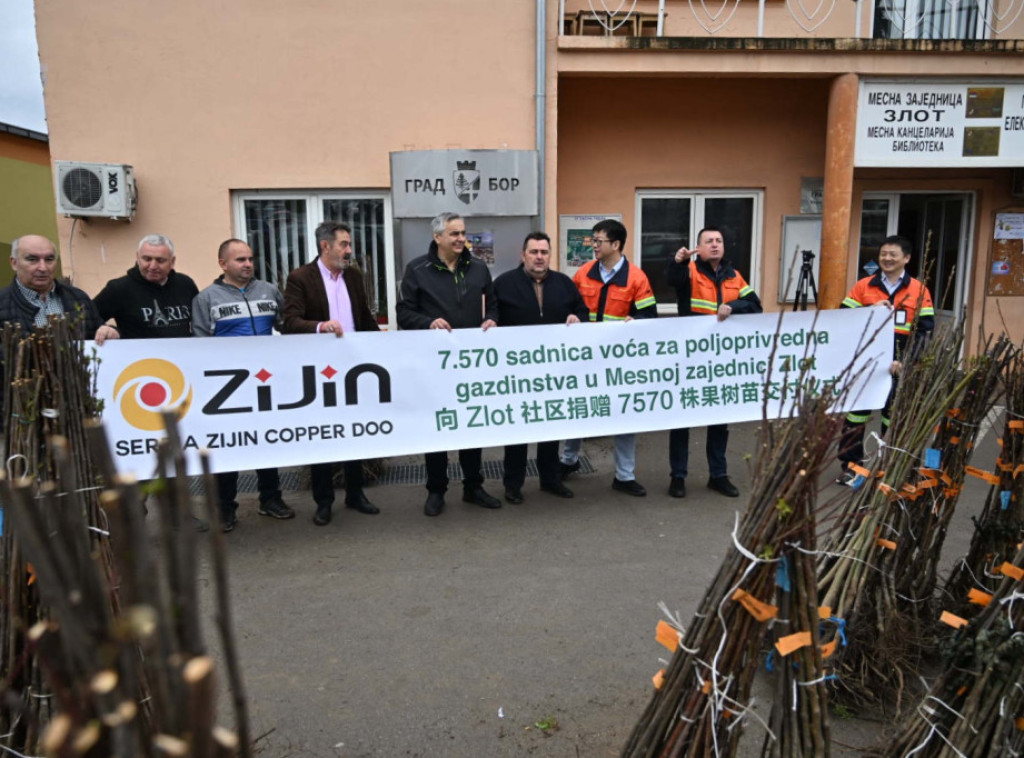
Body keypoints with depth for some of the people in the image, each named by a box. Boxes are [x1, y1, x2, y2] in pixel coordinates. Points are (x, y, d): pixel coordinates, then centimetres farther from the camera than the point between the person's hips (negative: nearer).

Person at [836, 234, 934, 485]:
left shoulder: (919, 290, 1)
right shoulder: (863, 286, 4)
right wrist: (870, 311, -16)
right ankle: (850, 466, 15)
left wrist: (905, 361, -15)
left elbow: (925, 331, -3)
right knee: (855, 413, 4)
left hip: (899, 367, 0)